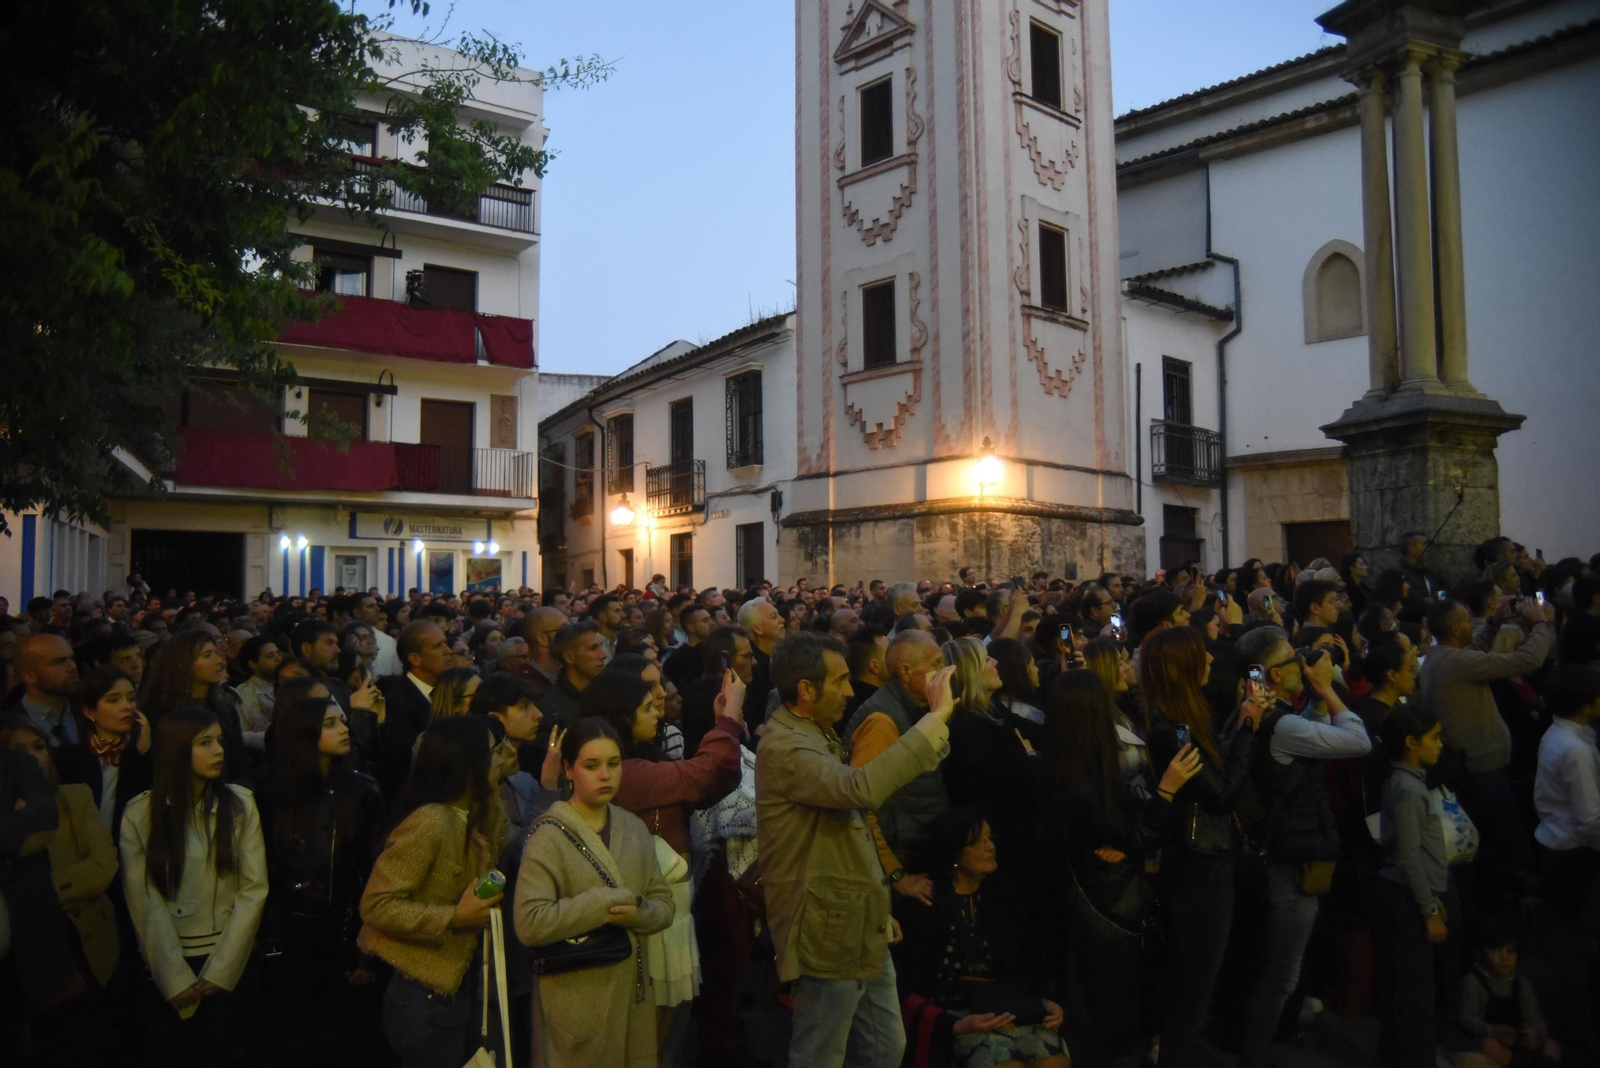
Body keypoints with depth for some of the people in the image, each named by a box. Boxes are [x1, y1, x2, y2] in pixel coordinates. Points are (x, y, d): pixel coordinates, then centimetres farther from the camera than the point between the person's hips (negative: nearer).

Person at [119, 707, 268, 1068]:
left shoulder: (240, 803, -4)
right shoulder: (140, 813, -5)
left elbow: (253, 889, -7)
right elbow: (144, 902, -9)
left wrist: (220, 969, -11)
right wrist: (176, 979, -12)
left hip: (228, 964, 1)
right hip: (165, 969, 0)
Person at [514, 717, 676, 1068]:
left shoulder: (634, 828, 5)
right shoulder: (550, 837, -12)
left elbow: (664, 906, 6)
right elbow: (530, 923, -22)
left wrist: (634, 914, -16)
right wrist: (609, 901, -20)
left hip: (631, 991, 5)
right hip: (574, 1001, -5)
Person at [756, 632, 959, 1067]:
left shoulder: (816, 736, 10)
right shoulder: (784, 748, -22)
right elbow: (862, 788, -39)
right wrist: (937, 717, -35)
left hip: (861, 929, 9)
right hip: (827, 935, -9)